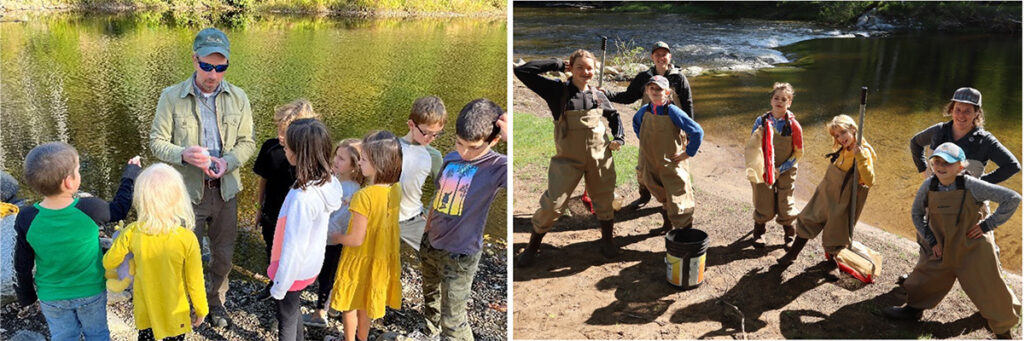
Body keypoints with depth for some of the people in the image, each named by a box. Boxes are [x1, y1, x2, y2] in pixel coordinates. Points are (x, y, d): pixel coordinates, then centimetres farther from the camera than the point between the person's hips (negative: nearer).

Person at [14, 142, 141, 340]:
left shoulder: (26, 220, -21)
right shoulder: (89, 209, -28)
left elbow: (22, 266, -8)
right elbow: (119, 209, -4)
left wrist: (26, 299, 9)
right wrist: (130, 175, 10)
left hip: (51, 298, 2)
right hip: (91, 292, -1)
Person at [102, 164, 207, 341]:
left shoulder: (132, 232, -19)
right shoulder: (187, 239, -25)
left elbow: (108, 263, -3)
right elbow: (195, 281, -15)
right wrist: (201, 310, 0)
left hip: (145, 309, 3)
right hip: (175, 312, -2)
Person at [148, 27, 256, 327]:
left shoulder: (238, 98, -1)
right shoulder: (171, 97, -7)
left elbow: (247, 142, 3)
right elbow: (157, 142, -4)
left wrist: (227, 162, -16)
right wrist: (183, 154, -25)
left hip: (225, 189, 2)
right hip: (187, 191, -2)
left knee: (223, 254, 15)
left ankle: (216, 301, 37)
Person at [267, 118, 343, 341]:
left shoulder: (302, 197, -34)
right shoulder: (328, 182, -10)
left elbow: (294, 246, -27)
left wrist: (280, 285, -15)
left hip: (295, 269, -8)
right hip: (311, 263, 8)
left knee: (287, 321, 15)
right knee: (293, 309, 29)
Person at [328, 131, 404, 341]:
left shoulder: (363, 197, -31)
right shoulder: (396, 190, -12)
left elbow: (356, 239, -26)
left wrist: (333, 237, -8)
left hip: (359, 259, -6)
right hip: (381, 258, 6)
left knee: (350, 303, 18)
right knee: (365, 300, 28)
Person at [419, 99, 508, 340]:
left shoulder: (497, 167, -22)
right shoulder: (451, 159, -2)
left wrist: (510, 137, -42)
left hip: (460, 256, -7)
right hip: (431, 247, 7)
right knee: (430, 297, 30)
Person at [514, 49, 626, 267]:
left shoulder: (598, 96, 5)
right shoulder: (558, 91, -6)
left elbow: (614, 116, 25)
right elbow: (522, 71, -13)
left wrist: (618, 137, 9)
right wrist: (558, 65, -10)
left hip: (600, 157, 3)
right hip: (568, 159, -3)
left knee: (604, 201, 14)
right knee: (552, 204, -4)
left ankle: (607, 240, 36)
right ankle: (532, 247, 14)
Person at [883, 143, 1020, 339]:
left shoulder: (972, 186, -19)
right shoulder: (928, 186, -8)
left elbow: (1013, 198, -14)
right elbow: (916, 213, 9)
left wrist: (987, 225, -14)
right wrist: (931, 241, 1)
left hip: (974, 249, -4)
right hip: (943, 249, 4)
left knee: (989, 290, 3)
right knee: (926, 279, 15)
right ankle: (914, 309, 40)